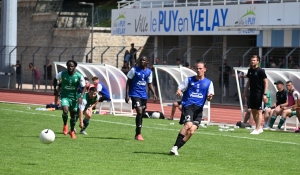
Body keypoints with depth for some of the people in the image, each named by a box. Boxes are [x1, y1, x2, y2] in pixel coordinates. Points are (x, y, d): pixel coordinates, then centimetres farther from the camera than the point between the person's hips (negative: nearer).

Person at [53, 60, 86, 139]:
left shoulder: (79, 76, -13)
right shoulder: (62, 74, -11)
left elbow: (84, 87, -5)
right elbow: (55, 79, 9)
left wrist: (81, 96, -19)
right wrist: (55, 89, 4)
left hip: (74, 97, 1)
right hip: (64, 96, -1)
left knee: (73, 115, 11)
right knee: (65, 110, -26)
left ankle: (72, 131, 34)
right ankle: (65, 125, 3)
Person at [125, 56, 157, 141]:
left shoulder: (149, 72, 9)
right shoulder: (134, 70, -5)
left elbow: (149, 84, 16)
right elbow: (128, 82, -2)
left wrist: (154, 94, 2)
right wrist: (127, 94, -9)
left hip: (144, 95, 5)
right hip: (135, 94, -5)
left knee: (142, 114, 9)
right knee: (139, 112, -18)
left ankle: (137, 134, 21)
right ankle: (138, 134, -11)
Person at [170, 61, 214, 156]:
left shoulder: (208, 83, 13)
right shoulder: (189, 80, 10)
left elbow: (209, 97, 11)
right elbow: (180, 89, 7)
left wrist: (210, 97, -13)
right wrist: (179, 92, -17)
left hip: (199, 108, 3)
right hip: (188, 105, -2)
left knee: (191, 131, -13)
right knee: (188, 124, -27)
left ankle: (176, 148, -4)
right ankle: (175, 147, -26)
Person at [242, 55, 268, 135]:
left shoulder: (261, 71, -10)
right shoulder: (250, 70, 10)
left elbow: (266, 82, -10)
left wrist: (264, 94, -15)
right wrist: (245, 92, 15)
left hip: (259, 93, -7)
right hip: (252, 93, 7)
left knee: (259, 111, -5)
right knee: (253, 111, 9)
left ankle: (257, 129, -4)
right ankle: (259, 127, 19)